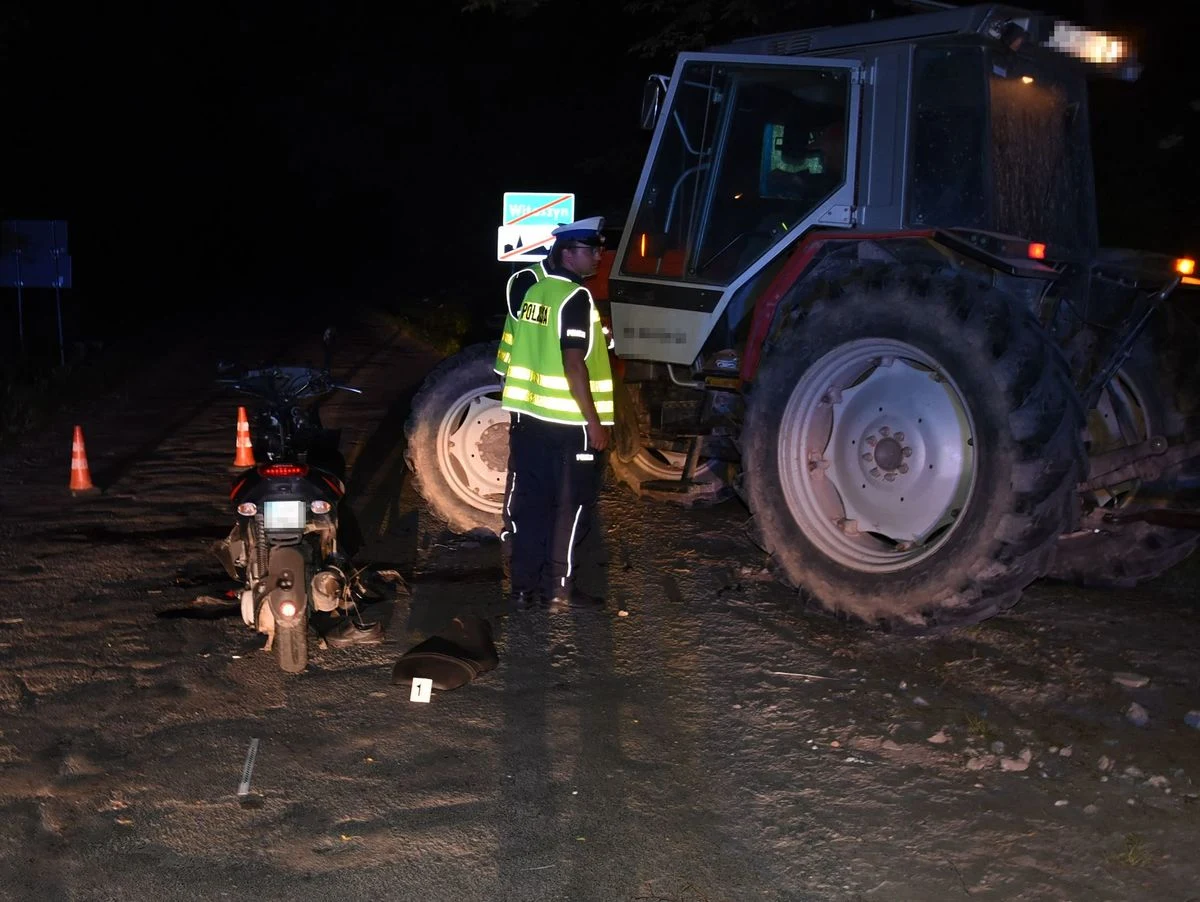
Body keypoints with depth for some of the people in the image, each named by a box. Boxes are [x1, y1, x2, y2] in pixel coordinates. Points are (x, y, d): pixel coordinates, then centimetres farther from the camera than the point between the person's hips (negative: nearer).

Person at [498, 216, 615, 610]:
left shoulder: (532, 293, 10)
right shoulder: (575, 297, -14)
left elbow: (514, 357, 14)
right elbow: (573, 363, -21)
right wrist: (594, 421, -18)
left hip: (527, 416, 7)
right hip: (568, 422, -7)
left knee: (528, 503, 10)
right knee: (570, 506, 4)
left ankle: (524, 586, 13)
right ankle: (559, 587, 8)